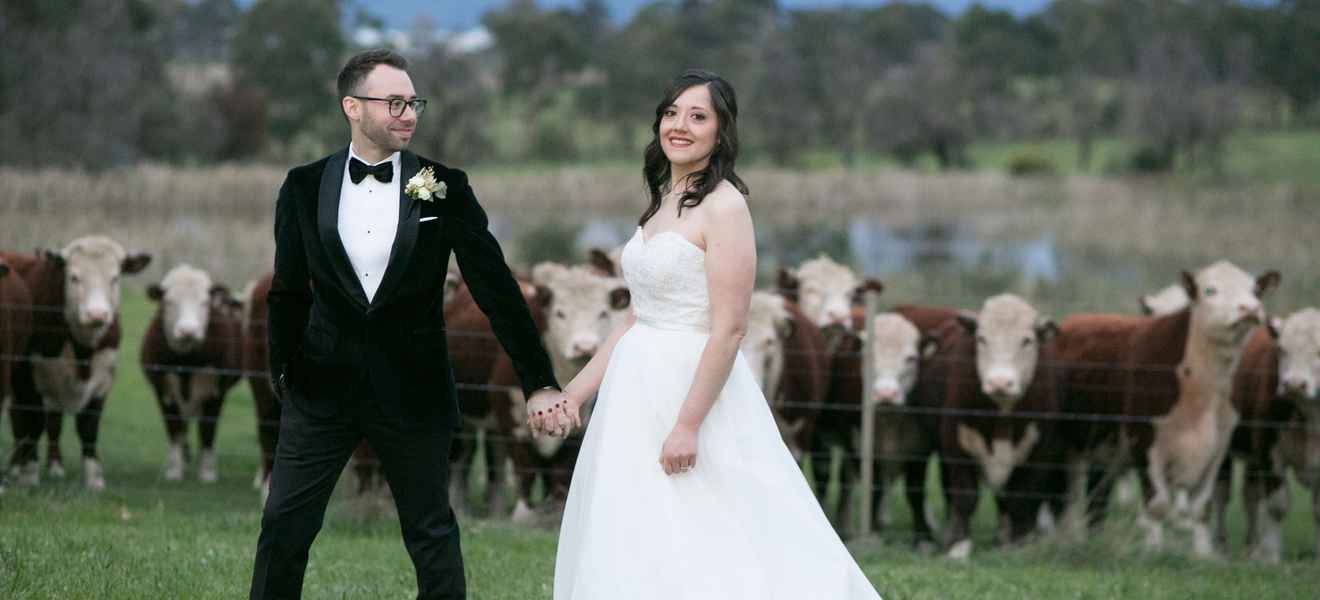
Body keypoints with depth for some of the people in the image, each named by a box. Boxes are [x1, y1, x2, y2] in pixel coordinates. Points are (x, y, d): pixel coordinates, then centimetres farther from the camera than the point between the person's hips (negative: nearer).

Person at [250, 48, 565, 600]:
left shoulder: (444, 188, -4)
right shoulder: (305, 187, -1)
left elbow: (494, 286, -3)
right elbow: (288, 291, 9)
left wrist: (538, 381, -5)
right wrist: (282, 373, 11)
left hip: (412, 389, -1)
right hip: (322, 388, 1)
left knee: (432, 533, 7)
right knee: (284, 527, 1)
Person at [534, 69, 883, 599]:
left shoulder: (723, 206, -12)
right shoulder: (662, 205, 13)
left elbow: (729, 327, -18)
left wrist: (688, 425, -22)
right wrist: (573, 394, 12)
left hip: (693, 390, -9)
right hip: (638, 394, 9)